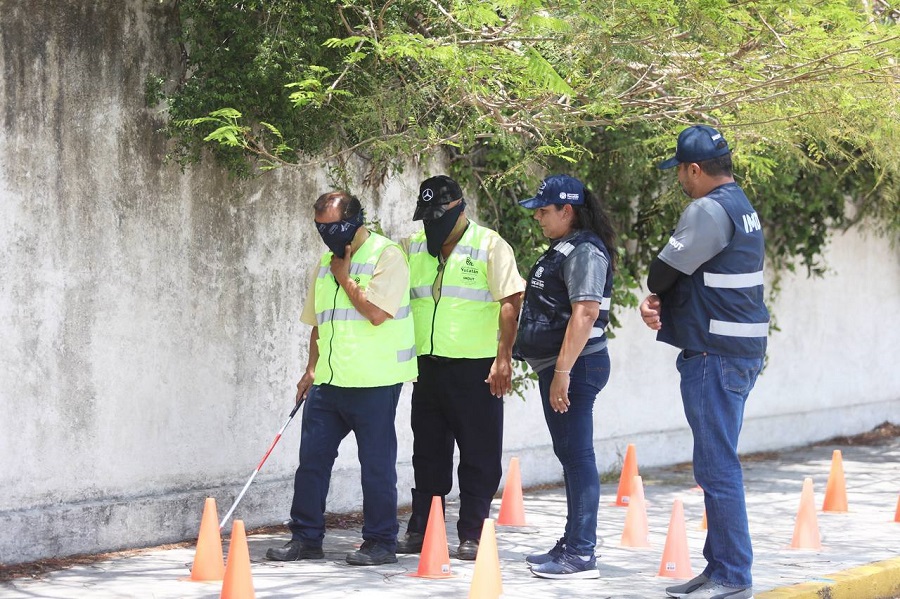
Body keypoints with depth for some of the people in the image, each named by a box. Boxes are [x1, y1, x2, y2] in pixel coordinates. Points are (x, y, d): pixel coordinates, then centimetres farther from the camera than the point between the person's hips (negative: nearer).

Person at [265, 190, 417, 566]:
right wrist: (312, 369, 17)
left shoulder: (386, 256, -8)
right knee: (312, 458, 6)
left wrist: (343, 277, -9)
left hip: (373, 383, -7)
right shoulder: (326, 261, 16)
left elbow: (376, 313, -20)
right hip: (329, 381, 7)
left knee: (377, 464, 0)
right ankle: (305, 538, 14)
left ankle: (381, 542, 9)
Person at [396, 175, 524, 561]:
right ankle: (421, 529, 17)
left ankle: (472, 535, 4)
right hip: (428, 366, 5)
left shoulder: (490, 246, -4)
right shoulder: (414, 248, 12)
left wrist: (503, 358, -17)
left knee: (479, 454, -1)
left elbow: (510, 302, -9)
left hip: (476, 369, -5)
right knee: (427, 452, 10)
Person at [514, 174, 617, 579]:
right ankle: (572, 544, 24)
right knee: (570, 455, 16)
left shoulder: (584, 251, -15)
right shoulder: (564, 249, 18)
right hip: (557, 367, 11)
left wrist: (563, 371, -26)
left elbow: (584, 314, -24)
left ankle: (581, 556, -8)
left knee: (577, 456, -9)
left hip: (575, 367, -11)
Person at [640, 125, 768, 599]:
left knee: (717, 467, -6)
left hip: (715, 355, -10)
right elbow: (672, 277, 17)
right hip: (741, 350, 10)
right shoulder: (741, 206, 17)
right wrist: (657, 303, 0)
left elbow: (662, 272, -14)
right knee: (717, 465, 15)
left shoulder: (708, 210, -16)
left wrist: (656, 293, 9)